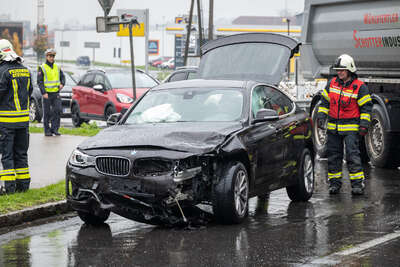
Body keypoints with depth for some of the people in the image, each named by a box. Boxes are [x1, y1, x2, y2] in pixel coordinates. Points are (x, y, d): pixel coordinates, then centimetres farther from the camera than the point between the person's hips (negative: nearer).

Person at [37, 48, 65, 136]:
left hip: (56, 94, 4)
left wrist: (62, 84, -3)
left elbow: (62, 76, 19)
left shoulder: (57, 67, 12)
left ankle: (54, 128, 0)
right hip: (47, 94, -4)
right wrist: (43, 93, -17)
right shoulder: (42, 68, -3)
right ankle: (47, 131, 8)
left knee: (57, 110, -8)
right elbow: (40, 82, -8)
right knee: (47, 113, 1)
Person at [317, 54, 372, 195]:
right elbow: (325, 101, 15)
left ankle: (358, 183, -9)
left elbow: (366, 107, -5)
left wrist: (364, 125, -11)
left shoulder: (359, 87, -7)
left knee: (352, 154, -11)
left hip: (351, 128, -5)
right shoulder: (332, 83, 6)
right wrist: (321, 116, 5)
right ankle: (334, 182, 17)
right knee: (333, 155, 8)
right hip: (333, 127, 5)